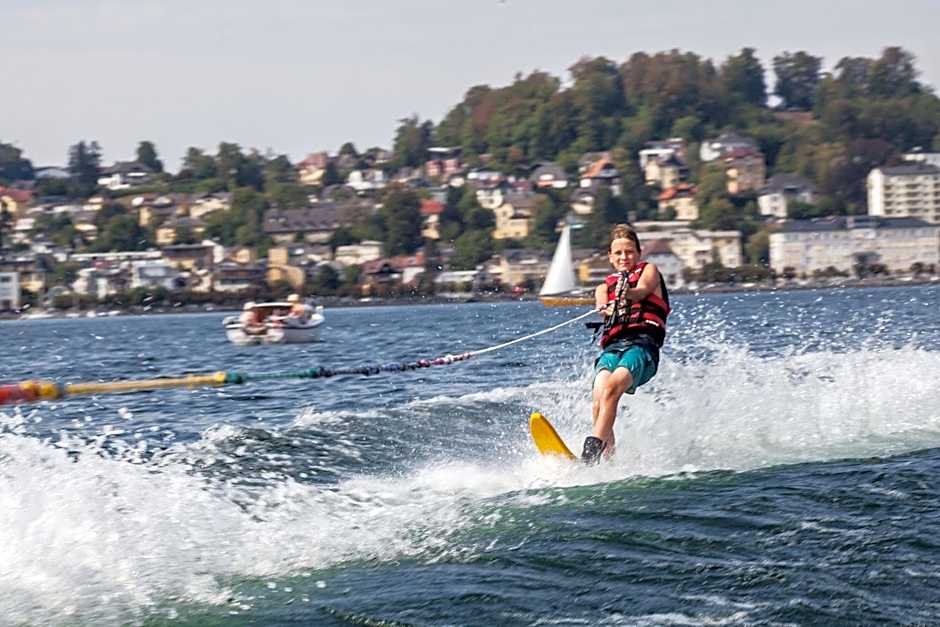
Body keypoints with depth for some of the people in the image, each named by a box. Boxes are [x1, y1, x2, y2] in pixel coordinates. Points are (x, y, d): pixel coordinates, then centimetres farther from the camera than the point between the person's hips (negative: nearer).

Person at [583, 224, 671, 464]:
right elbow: (601, 306, 5)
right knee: (598, 399, -26)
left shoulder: (649, 270, 22)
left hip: (643, 343, -4)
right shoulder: (605, 286, 29)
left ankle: (591, 454, -42)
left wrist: (627, 294, -28)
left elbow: (642, 290, -2)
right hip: (612, 347, 4)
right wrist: (611, 309, -22)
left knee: (611, 387, -31)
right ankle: (608, 460, -32)